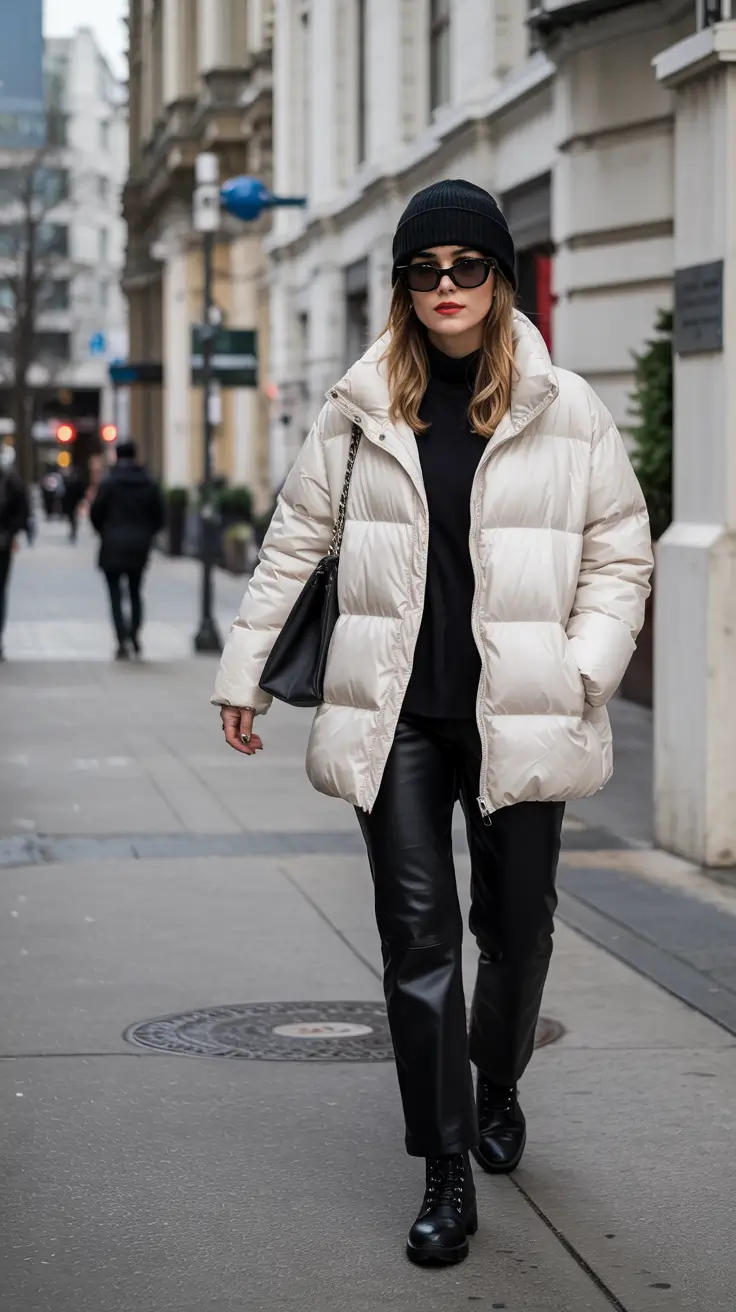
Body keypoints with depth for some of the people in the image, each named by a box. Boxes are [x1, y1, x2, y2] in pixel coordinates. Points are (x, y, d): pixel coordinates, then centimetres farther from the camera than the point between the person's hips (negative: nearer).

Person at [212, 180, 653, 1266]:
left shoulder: (568, 412, 0)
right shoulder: (360, 409, 5)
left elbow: (621, 560, 5)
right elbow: (294, 541, 13)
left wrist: (580, 677, -6)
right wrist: (244, 670, 15)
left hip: (517, 716, 0)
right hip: (397, 717, 1)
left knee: (517, 925, 11)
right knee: (417, 931, -3)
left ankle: (498, 1084, 41)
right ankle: (448, 1172, 3)